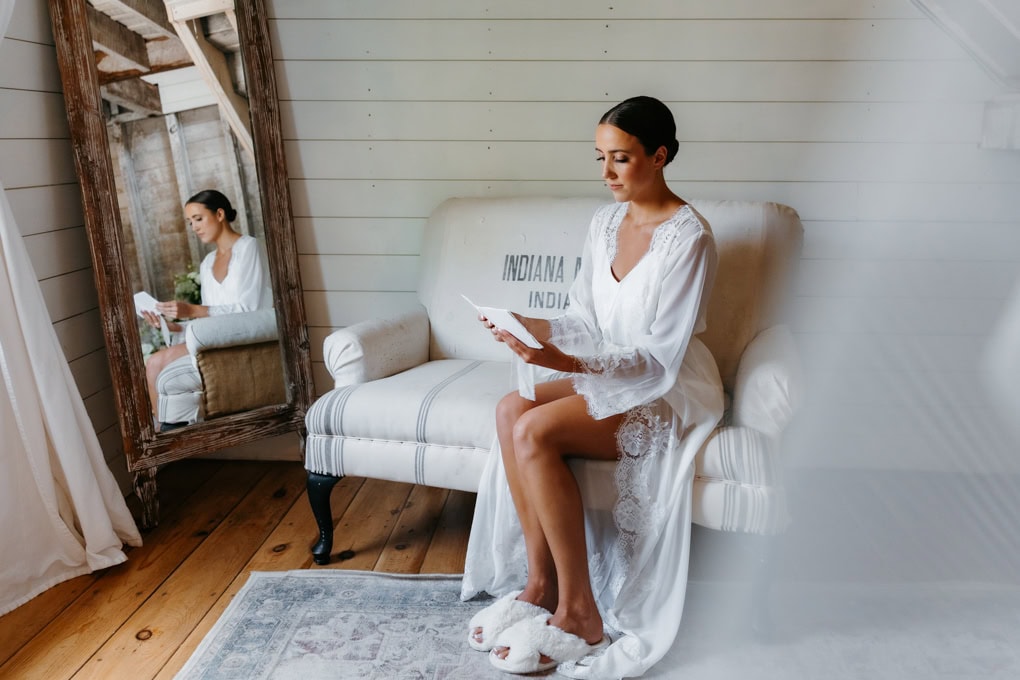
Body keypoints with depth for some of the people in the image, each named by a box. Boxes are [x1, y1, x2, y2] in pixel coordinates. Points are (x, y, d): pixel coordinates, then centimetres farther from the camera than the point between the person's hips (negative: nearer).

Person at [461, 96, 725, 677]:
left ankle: (579, 615, -13)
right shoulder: (606, 222, 6)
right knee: (511, 409, -18)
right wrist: (529, 327, -9)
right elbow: (587, 320, 10)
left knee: (534, 432, -26)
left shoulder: (689, 238, -18)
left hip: (670, 389, -7)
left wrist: (567, 362, -34)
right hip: (606, 371, 8)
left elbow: (660, 356, -22)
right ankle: (540, 580, -7)